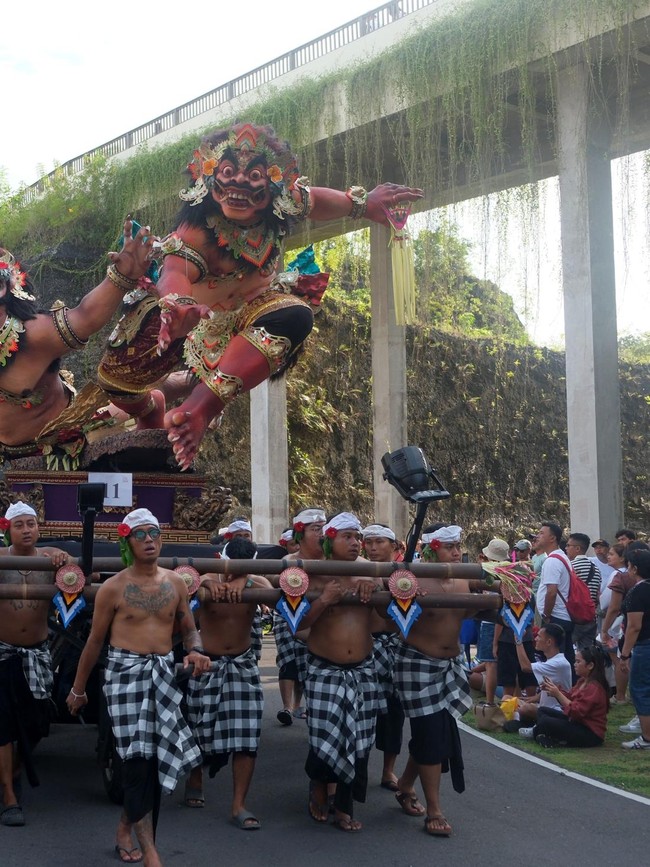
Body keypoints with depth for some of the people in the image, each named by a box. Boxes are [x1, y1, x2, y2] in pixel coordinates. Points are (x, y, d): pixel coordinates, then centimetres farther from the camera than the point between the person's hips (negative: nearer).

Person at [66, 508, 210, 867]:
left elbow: (188, 629, 15)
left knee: (156, 758, 8)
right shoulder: (113, 588, -4)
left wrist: (196, 651, -8)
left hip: (163, 673, 4)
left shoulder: (175, 583, 7)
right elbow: (95, 640, 4)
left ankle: (125, 830, 30)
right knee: (138, 757, -13)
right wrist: (78, 688, 9)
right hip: (125, 671, -4)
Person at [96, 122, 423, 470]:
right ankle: (151, 410, 22)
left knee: (296, 316, -31)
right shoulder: (197, 229, -33)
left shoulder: (279, 209, -19)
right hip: (198, 316, -2)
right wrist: (178, 306, -76)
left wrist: (364, 203, 11)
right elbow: (175, 272, -53)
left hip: (251, 310, 3)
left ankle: (200, 407, -36)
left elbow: (315, 200, 5)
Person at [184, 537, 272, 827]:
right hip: (208, 664, -1)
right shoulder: (207, 581, -10)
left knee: (246, 735, -5)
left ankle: (239, 805, 1)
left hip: (243, 664, 1)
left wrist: (244, 582, -44)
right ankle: (195, 781, 39)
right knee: (200, 728, 11)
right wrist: (206, 584, -52)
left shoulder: (256, 582, -5)